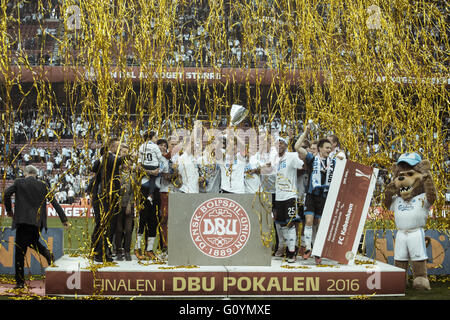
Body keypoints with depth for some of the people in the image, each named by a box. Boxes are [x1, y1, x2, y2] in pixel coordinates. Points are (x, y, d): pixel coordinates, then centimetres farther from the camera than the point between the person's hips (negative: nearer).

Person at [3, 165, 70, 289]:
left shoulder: (19, 182, 4)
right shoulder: (43, 186, 8)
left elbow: (7, 194, -10)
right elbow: (54, 202, 3)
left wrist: (9, 210, 5)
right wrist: (64, 219, 4)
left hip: (23, 221, -3)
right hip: (38, 222, 3)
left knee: (20, 251, 0)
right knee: (32, 241, 31)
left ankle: (20, 282, -2)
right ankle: (46, 253, 3)